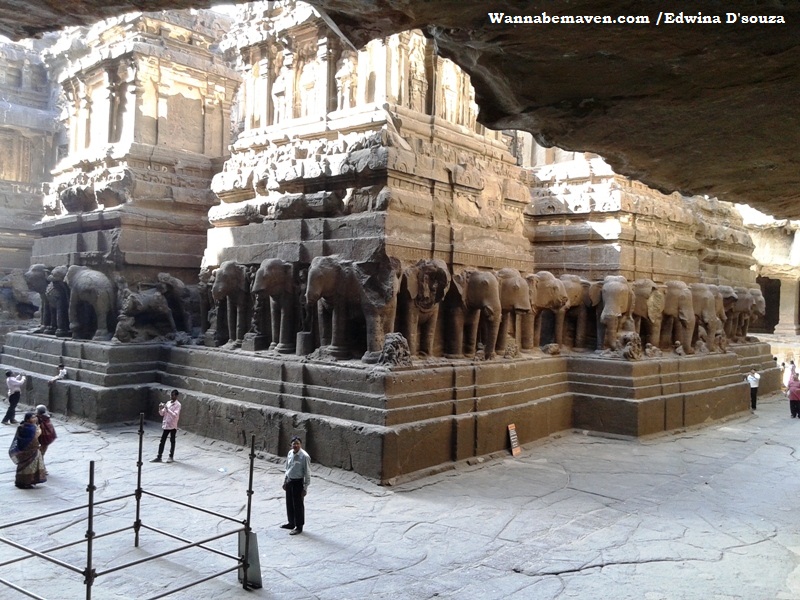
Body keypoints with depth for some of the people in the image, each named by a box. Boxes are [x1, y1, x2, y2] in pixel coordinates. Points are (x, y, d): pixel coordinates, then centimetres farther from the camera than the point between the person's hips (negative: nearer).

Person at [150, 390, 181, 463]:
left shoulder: (177, 405, -11)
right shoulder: (168, 403, 9)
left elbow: (175, 415, -23)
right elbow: (162, 414, 11)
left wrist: (167, 409, -28)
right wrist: (160, 409, -9)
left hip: (173, 426, -6)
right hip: (165, 425, 6)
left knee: (172, 441, 6)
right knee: (162, 441, 5)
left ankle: (171, 456, 18)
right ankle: (159, 457, 9)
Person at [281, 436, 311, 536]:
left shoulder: (304, 456, -20)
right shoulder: (290, 453, 1)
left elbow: (307, 473, -16)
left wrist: (305, 488, -15)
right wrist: (285, 481, 16)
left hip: (298, 482, -7)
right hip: (289, 481, 7)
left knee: (298, 505, 3)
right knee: (289, 504, 18)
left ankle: (299, 527, 17)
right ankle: (291, 523, 36)